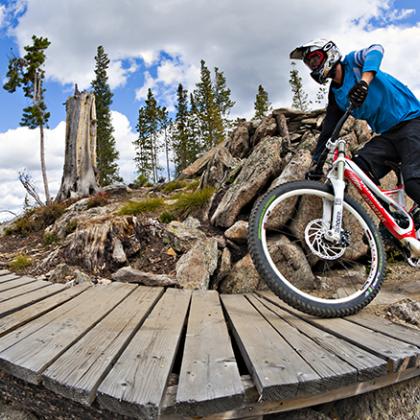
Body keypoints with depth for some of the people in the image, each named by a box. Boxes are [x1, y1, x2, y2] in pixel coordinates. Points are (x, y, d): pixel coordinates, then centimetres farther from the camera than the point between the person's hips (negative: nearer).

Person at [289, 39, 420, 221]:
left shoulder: (352, 62, -2)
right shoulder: (335, 96, 12)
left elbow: (375, 49, -24)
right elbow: (327, 131, 11)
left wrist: (364, 81, -42)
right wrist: (316, 162, 2)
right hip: (387, 135, 6)